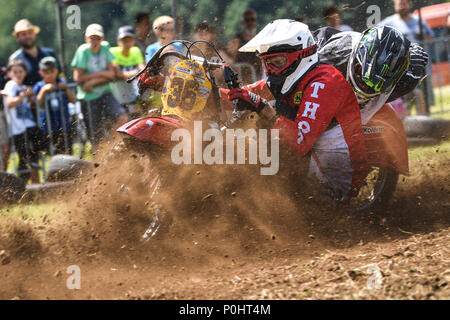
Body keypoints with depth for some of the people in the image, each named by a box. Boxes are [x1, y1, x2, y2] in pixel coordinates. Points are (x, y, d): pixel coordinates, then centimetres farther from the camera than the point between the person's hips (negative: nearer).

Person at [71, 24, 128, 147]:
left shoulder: (105, 49, 2)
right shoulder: (83, 51, -9)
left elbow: (112, 73, -1)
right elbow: (78, 78, -13)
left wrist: (93, 82, -14)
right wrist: (101, 74, -10)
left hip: (105, 93, 3)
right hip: (89, 97, -3)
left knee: (122, 117, -18)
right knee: (96, 134, -2)